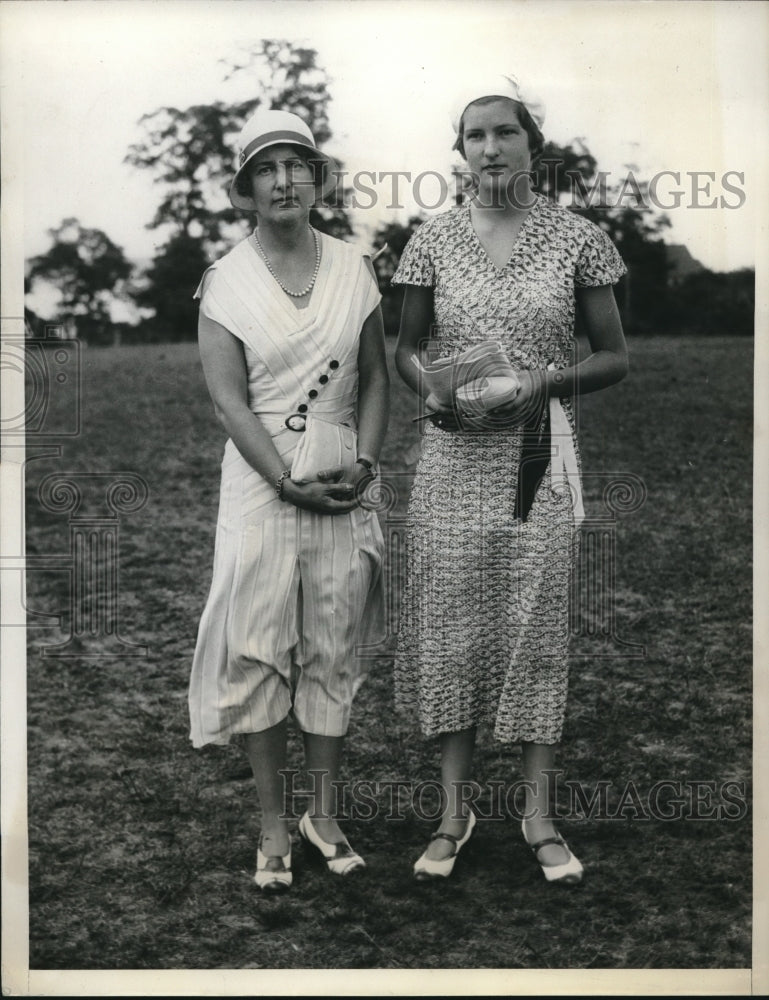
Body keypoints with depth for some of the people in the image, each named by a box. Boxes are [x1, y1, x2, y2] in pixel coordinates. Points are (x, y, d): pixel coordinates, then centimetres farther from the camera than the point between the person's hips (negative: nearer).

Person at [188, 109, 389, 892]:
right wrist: (289, 482, -16)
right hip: (262, 484, -2)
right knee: (259, 651, 1)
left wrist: (365, 463, -8)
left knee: (334, 651, 7)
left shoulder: (352, 268, 5)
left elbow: (375, 379, 7)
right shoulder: (226, 283, -2)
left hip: (344, 486, 2)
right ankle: (273, 826, 14)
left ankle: (324, 814, 22)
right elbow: (229, 401, -7)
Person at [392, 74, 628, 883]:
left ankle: (538, 815, 17)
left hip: (538, 459, -1)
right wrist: (428, 388, -10)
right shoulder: (433, 240, 3)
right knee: (448, 624, 4)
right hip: (452, 460, 1)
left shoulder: (577, 239, -1)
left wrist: (548, 380, -14)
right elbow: (405, 348, 11)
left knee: (536, 626, 4)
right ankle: (454, 810, 18)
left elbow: (614, 357, 4)